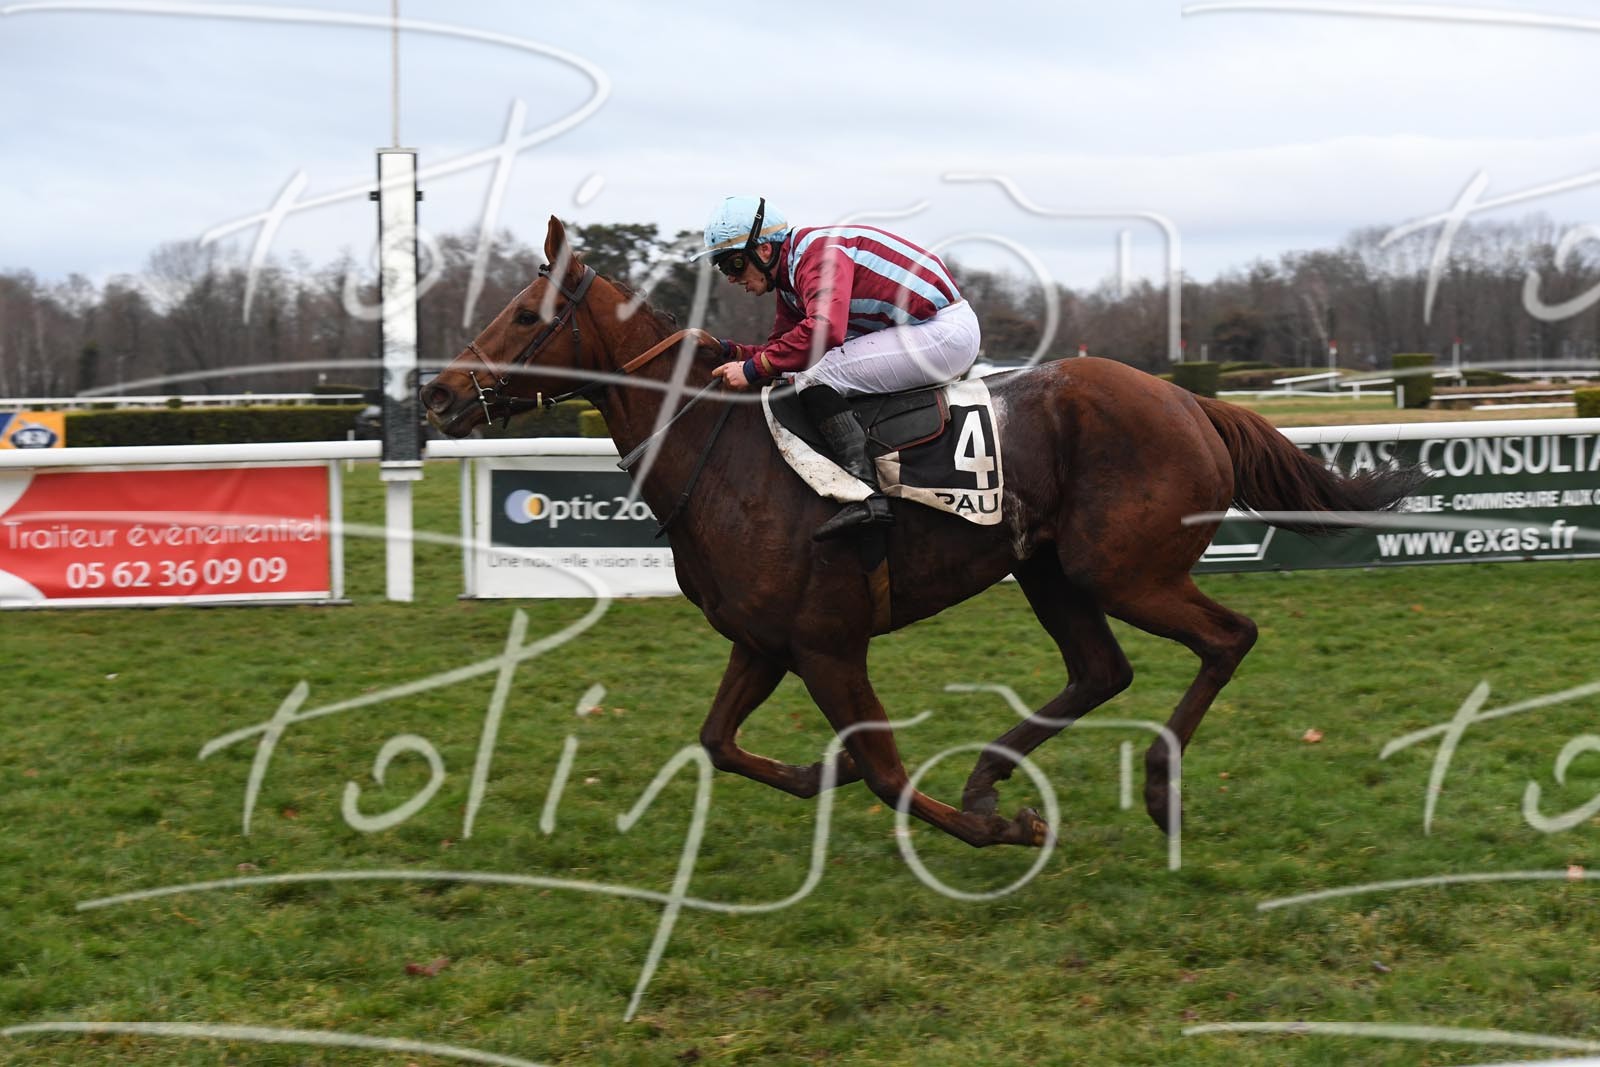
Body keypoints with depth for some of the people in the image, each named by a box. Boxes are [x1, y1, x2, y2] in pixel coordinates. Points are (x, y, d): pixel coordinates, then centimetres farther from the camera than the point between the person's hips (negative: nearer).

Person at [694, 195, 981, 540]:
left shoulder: (818, 251, -18)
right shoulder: (789, 280, 14)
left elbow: (825, 329, -33)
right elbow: (780, 348, 17)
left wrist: (753, 369, -25)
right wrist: (725, 350, 0)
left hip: (946, 332, -11)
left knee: (815, 375, -19)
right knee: (798, 370, 15)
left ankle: (868, 496, -25)